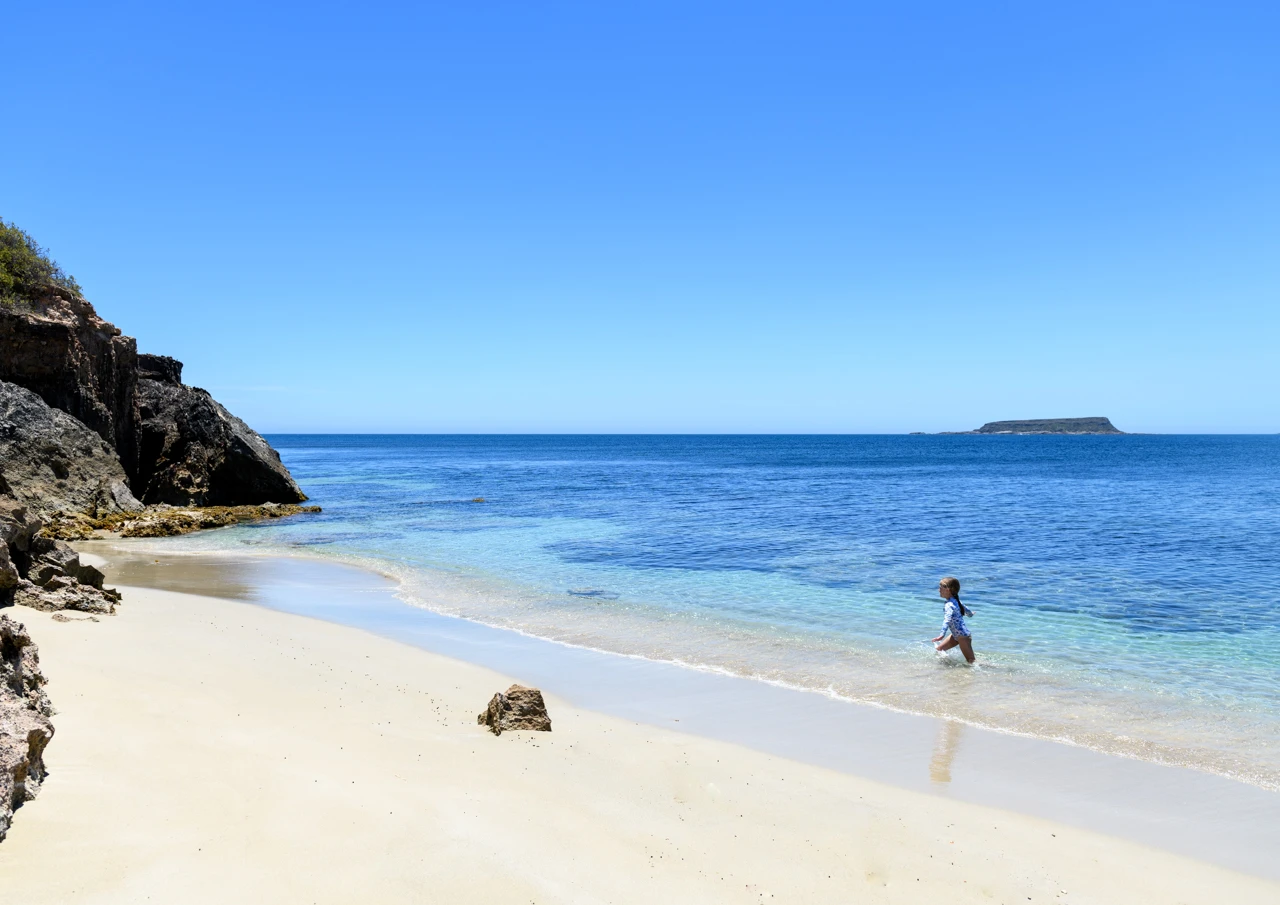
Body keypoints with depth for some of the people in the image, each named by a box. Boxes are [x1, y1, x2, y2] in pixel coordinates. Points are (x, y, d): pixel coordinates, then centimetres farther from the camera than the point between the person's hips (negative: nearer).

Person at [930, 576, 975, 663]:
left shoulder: (950, 605, -24)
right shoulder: (955, 601, 5)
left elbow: (947, 620, -39)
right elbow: (965, 608, 26)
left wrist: (942, 635, -52)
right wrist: (970, 613, 51)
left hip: (963, 636, -10)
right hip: (956, 635, 10)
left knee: (971, 661, -6)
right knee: (939, 649, 11)